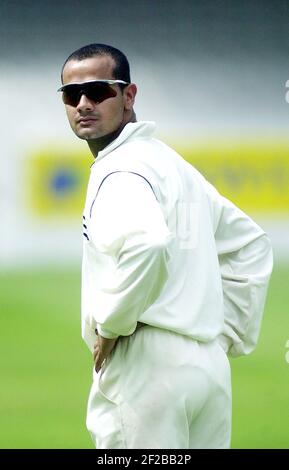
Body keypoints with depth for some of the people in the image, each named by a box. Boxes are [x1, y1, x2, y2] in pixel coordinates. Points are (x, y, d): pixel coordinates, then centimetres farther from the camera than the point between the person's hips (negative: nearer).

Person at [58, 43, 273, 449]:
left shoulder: (119, 171, -11)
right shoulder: (174, 164, 19)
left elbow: (146, 243, -32)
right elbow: (251, 245, 27)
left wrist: (110, 323, -19)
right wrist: (228, 335, 21)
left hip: (147, 367, -9)